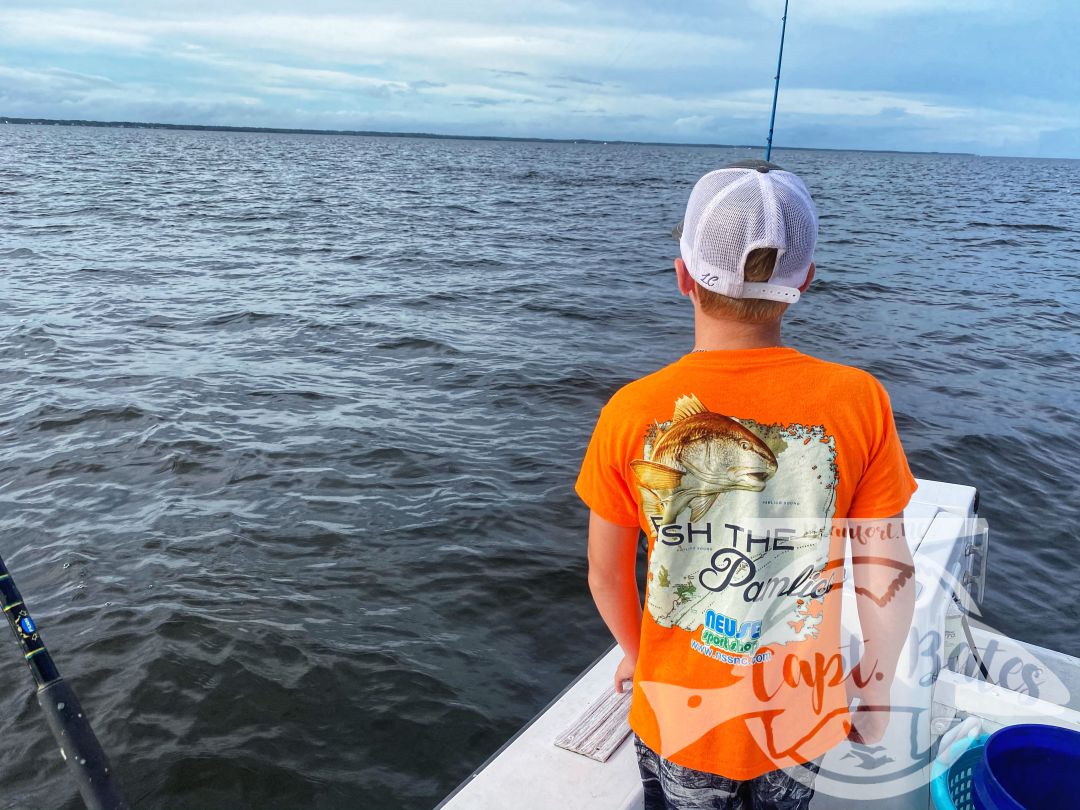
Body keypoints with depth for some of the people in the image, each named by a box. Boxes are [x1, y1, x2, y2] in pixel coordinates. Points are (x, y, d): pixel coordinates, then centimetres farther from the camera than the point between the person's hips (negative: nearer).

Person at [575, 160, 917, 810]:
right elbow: (888, 574, -11)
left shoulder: (632, 414, -20)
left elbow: (607, 574, -8)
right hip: (803, 716, 1)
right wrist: (878, 682, 7)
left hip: (679, 716, -1)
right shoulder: (858, 402, -20)